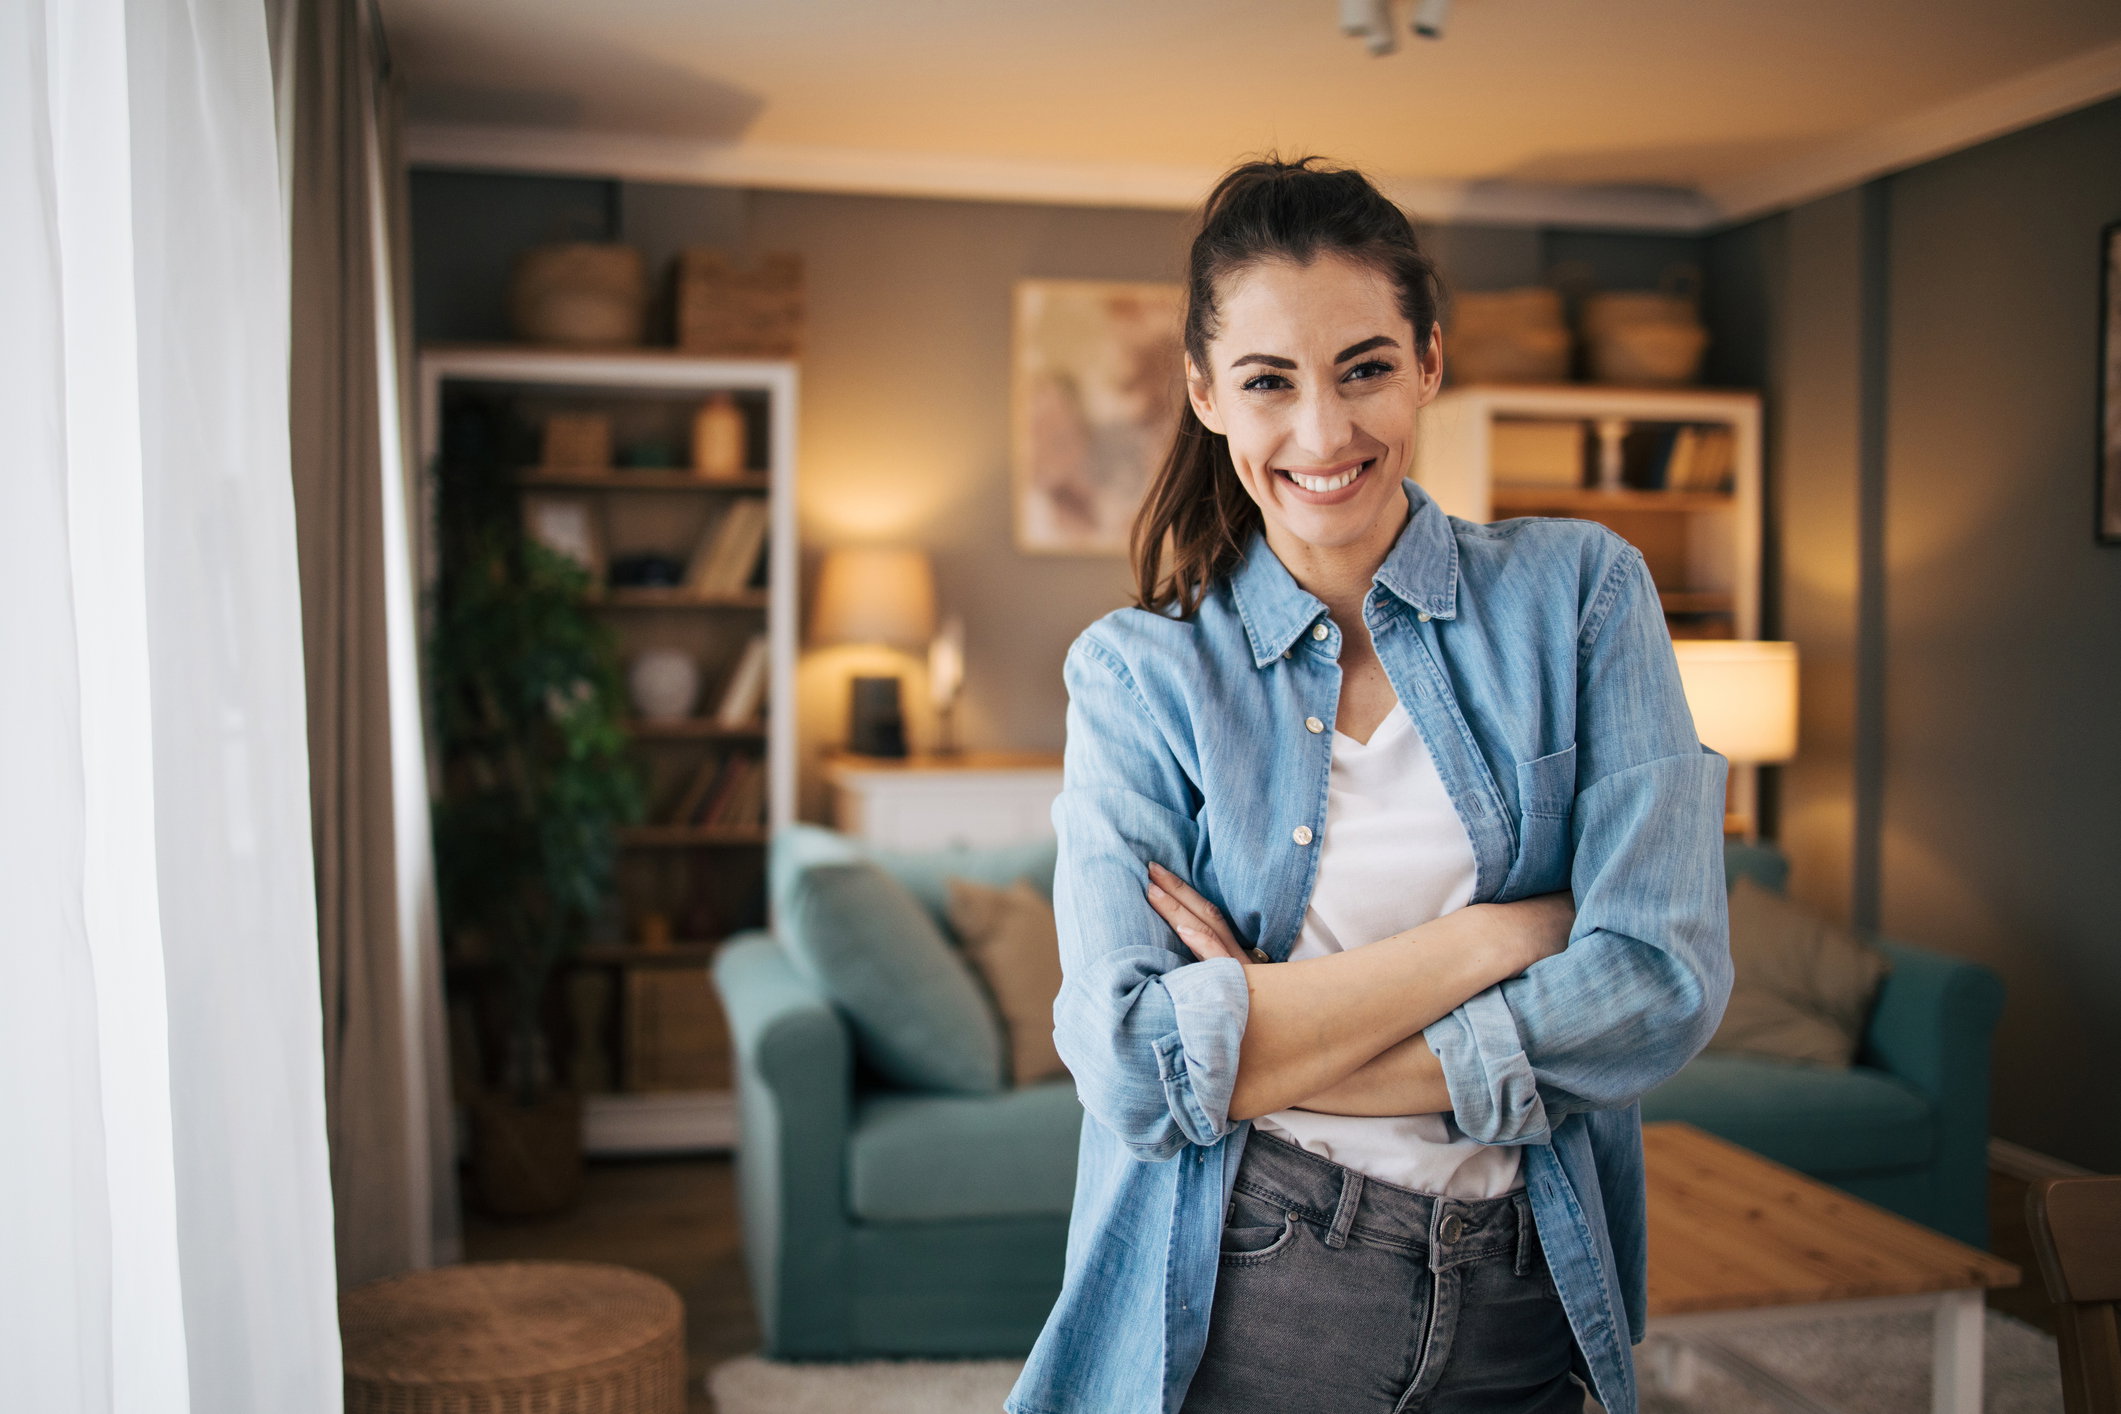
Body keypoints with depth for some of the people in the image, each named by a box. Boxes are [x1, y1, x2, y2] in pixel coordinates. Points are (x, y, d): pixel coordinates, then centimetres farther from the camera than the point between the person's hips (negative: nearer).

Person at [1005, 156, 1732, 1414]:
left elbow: (1665, 984, -13)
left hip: (1516, 1313, 1)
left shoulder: (1579, 590, -3)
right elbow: (1134, 1062, -16)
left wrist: (1260, 1049, -16)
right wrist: (1501, 933, -16)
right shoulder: (1139, 672, -5)